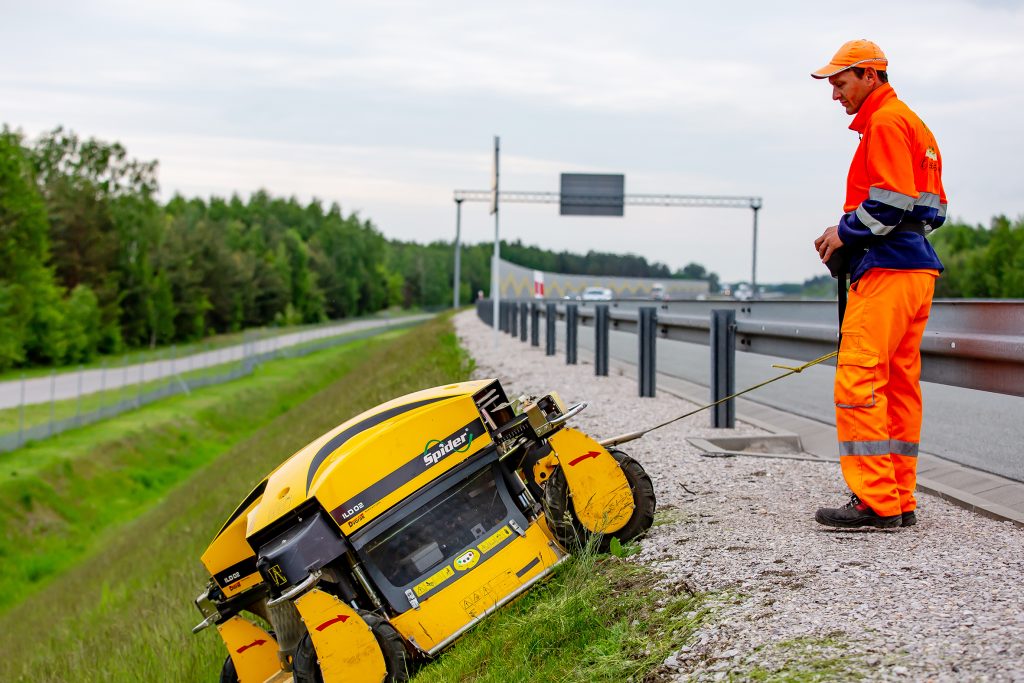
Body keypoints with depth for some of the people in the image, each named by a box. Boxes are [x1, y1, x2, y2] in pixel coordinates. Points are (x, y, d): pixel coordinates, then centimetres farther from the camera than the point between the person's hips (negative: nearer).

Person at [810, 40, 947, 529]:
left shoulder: (886, 121, -8)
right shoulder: (915, 125, 23)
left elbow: (890, 201, -19)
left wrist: (845, 233, -6)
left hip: (886, 270, -11)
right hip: (917, 269, 11)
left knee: (859, 381, -12)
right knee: (900, 385, 10)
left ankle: (875, 501, -14)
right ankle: (900, 501, 13)